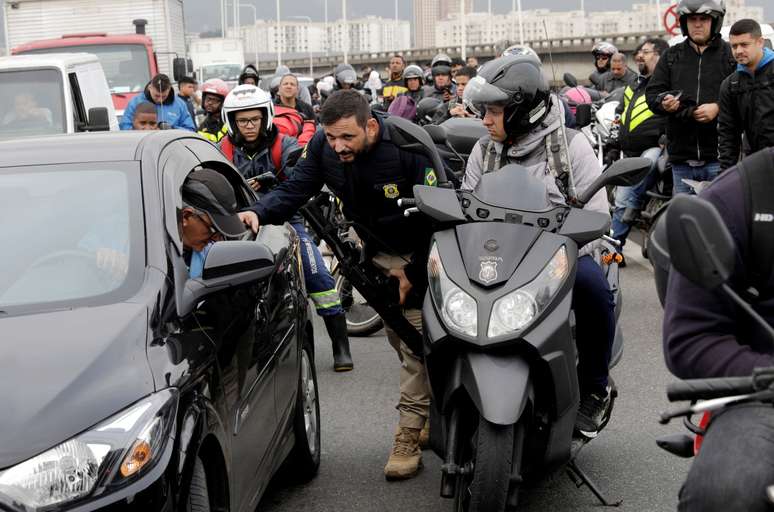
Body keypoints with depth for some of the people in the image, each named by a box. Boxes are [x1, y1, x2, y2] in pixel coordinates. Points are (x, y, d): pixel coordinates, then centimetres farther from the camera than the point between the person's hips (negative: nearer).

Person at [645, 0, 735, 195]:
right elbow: (652, 93, 11)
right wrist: (663, 103, -11)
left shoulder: (731, 55, 3)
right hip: (681, 158, 4)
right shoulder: (671, 56, 15)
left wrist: (718, 108, -17)